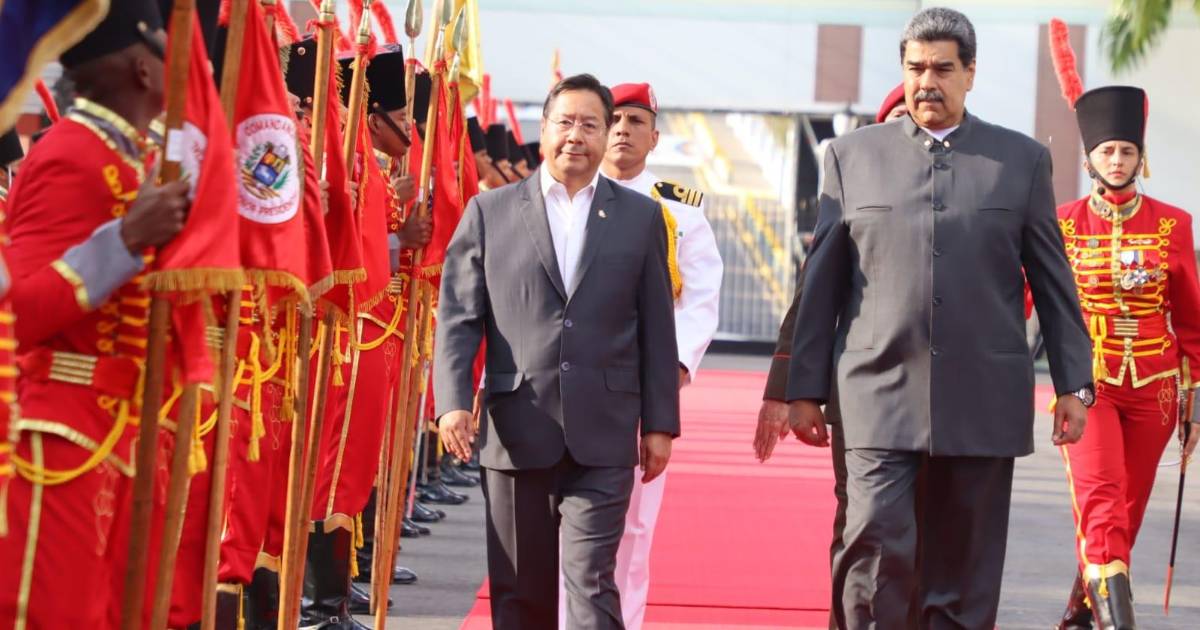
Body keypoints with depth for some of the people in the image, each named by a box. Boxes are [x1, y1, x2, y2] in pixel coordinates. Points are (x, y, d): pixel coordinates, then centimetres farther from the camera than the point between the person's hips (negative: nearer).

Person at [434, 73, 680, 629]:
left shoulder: (640, 217, 9)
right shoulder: (490, 212, 7)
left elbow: (657, 328, 8)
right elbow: (457, 317, 3)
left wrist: (659, 422, 4)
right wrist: (454, 401, -11)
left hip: (603, 437, -1)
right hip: (515, 433, 1)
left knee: (590, 585, -9)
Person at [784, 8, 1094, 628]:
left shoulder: (1023, 160, 8)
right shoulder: (852, 155, 8)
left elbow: (1054, 283, 10)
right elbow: (823, 279, 9)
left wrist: (1074, 385, 5)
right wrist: (805, 388, 6)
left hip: (984, 401, 1)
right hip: (880, 392, -1)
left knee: (965, 574, 5)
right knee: (875, 546, -14)